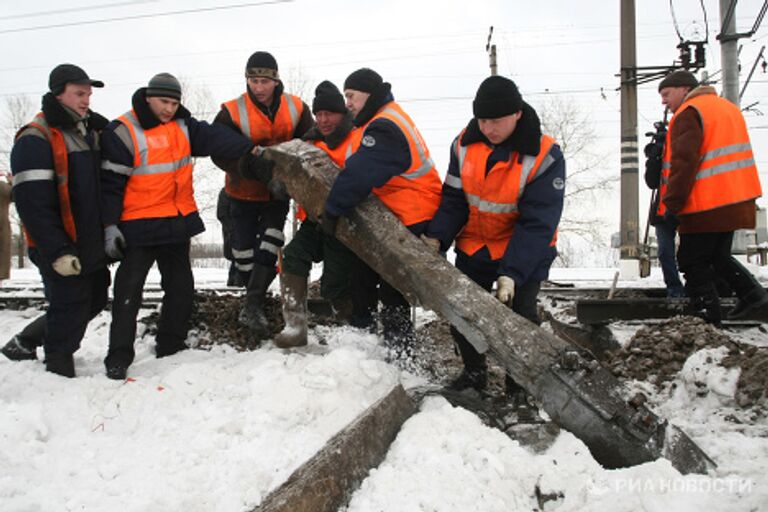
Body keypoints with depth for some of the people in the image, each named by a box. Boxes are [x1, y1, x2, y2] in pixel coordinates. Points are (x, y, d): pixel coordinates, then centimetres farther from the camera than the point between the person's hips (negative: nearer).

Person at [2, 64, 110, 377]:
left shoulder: (91, 131, 12)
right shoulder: (35, 140, -14)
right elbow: (32, 204, -20)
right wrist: (58, 251, -24)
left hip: (92, 246, 9)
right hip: (61, 251, -9)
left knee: (93, 301, 18)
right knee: (70, 309, -3)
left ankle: (25, 343, 34)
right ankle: (59, 370, 17)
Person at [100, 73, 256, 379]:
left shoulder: (182, 125, 7)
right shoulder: (123, 132, -11)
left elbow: (214, 138, -6)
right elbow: (110, 183, -12)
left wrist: (248, 148, -21)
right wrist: (110, 226, -15)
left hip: (179, 221, 6)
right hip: (139, 226, -6)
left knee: (181, 287, 12)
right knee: (129, 291, -5)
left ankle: (171, 348, 26)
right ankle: (119, 357, 4)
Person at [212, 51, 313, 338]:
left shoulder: (297, 108, -10)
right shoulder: (232, 112, -18)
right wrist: (256, 167, -36)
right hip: (245, 193, -1)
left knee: (270, 242, -13)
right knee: (244, 246, 6)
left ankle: (252, 306, -13)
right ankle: (256, 299, 27)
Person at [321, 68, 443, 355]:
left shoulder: (385, 128, -22)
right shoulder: (380, 121, 14)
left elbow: (360, 174, -31)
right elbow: (357, 169, 17)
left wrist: (332, 210, -26)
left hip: (410, 222, -11)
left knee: (392, 289, -4)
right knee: (362, 277, 17)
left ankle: (399, 352, 7)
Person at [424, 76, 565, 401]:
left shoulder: (544, 156, -23)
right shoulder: (465, 144, -9)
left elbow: (537, 224, -24)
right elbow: (454, 199, -5)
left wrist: (512, 273, -31)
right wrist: (436, 238, -21)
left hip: (524, 251, -4)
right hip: (474, 245, 5)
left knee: (518, 314, -13)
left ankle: (521, 382, 12)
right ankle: (474, 371, 29)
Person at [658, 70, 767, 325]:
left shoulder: (688, 113, -11)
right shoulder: (728, 107, 19)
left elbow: (684, 162, -20)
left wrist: (673, 203, -17)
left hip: (706, 205, -9)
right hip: (737, 200, 9)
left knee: (692, 261, 0)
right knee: (717, 255, 23)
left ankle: (708, 317, 0)